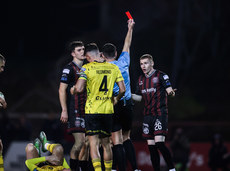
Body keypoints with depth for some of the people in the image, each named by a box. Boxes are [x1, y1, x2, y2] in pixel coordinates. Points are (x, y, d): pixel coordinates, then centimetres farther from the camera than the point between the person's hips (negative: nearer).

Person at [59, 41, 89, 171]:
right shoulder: (69, 69, -6)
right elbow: (62, 90, -9)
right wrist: (64, 110, -16)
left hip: (86, 110, 8)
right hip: (74, 111, -8)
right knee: (80, 142, -14)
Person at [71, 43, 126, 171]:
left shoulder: (87, 68, -8)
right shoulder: (114, 68, 5)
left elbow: (79, 88, -17)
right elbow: (123, 89, 4)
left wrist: (73, 90, 5)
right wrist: (116, 99, 23)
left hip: (92, 110, -4)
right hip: (108, 110, 4)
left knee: (94, 144, -6)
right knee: (106, 143, 16)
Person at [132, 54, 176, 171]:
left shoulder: (161, 76, -3)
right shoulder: (141, 79, 15)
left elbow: (169, 90, -11)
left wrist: (171, 92, -34)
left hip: (160, 113, -6)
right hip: (148, 115, 6)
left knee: (159, 143, -17)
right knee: (151, 145, 3)